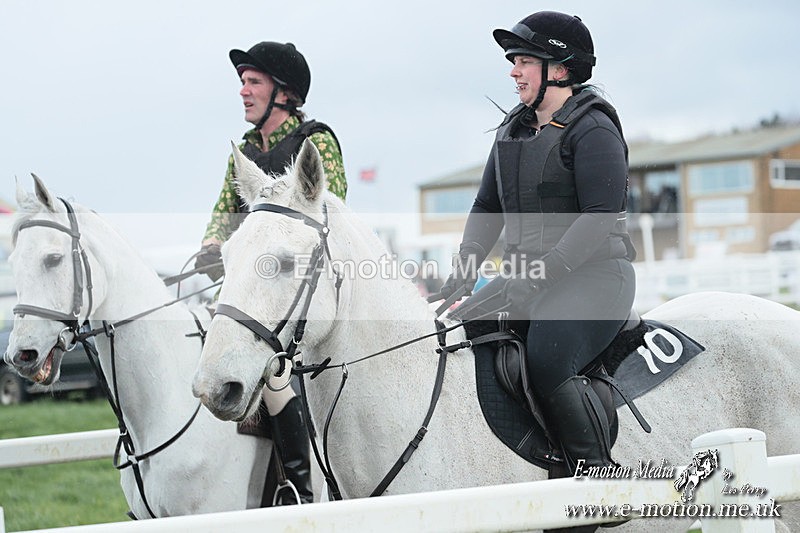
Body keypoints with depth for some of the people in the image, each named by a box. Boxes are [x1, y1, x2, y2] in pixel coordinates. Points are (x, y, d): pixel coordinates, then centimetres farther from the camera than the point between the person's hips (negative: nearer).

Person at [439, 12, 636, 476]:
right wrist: (466, 265, 3)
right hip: (528, 278, 8)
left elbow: (601, 216, -17)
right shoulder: (513, 131, 17)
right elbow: (487, 208, 20)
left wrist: (541, 271, -24)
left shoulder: (593, 130, -7)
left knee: (546, 363, -30)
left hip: (593, 276, -8)